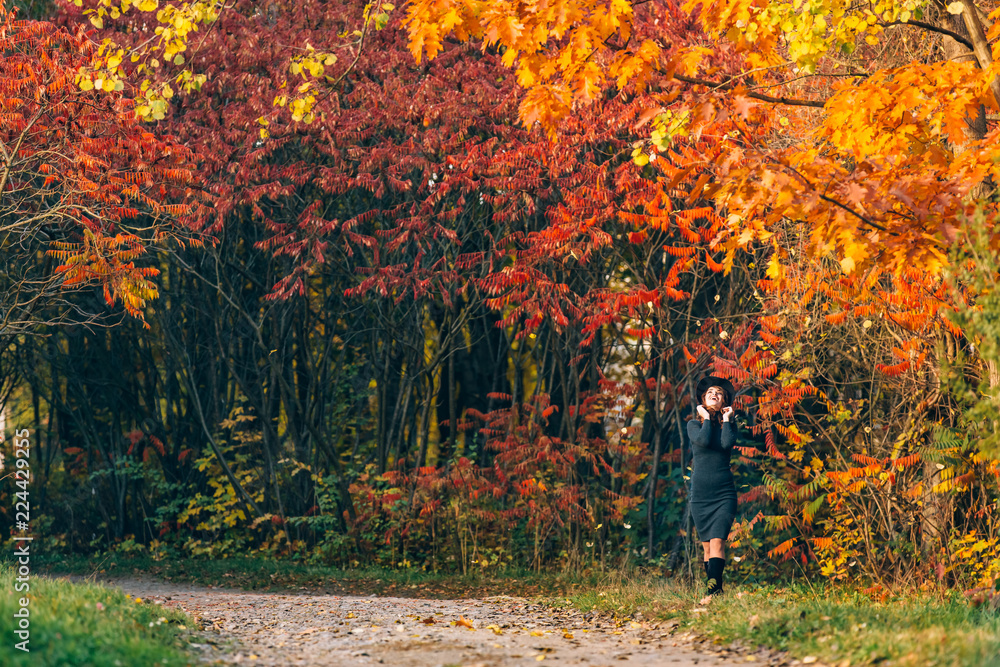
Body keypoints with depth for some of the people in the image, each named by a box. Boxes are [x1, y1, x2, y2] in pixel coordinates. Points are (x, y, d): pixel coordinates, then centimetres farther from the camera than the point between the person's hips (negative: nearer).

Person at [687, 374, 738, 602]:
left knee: (717, 541, -16)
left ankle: (713, 589, -26)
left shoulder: (729, 423, 8)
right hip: (700, 494, 2)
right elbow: (703, 440, -14)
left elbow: (727, 443, -13)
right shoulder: (694, 424, 8)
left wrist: (726, 418, -2)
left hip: (724, 492, -2)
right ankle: (715, 590, 10)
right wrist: (706, 418, -1)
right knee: (707, 546, 3)